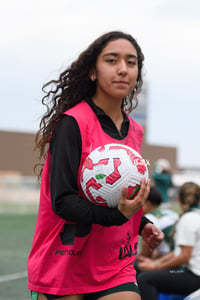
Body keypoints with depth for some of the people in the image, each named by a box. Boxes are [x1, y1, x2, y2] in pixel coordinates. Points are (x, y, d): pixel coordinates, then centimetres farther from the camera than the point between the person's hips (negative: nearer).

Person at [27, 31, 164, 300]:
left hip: (116, 268, 5)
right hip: (62, 268, -5)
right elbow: (62, 201, -18)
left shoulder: (135, 132, 8)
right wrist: (116, 215, -30)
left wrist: (141, 224, 4)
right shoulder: (73, 123, -12)